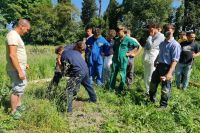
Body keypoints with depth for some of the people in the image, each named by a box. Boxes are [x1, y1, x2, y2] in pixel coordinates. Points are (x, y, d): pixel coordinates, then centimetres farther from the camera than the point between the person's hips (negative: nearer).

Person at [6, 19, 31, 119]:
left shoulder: (16, 35, 12)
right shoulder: (13, 35, -20)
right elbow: (12, 55, -27)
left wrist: (24, 63, 25)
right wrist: (19, 71, -27)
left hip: (19, 67, 11)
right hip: (15, 69, -11)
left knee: (22, 86, 21)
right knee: (17, 89, 0)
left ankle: (18, 105, 36)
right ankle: (13, 111, 15)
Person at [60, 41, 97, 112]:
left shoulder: (64, 56, -7)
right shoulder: (75, 52, 15)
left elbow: (65, 71, -7)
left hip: (78, 73, -8)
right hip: (85, 69, 8)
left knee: (69, 90, -1)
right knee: (87, 85, 30)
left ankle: (68, 109, -1)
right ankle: (93, 98, 49)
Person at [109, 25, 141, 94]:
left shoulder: (128, 39, -7)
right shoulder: (116, 39, 11)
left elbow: (137, 46, -7)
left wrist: (130, 53, -7)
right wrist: (114, 53, 14)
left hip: (123, 60, -5)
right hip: (115, 59, 6)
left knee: (122, 75, 3)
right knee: (113, 74, 10)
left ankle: (121, 89, 17)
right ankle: (111, 88, 22)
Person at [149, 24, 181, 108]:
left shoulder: (175, 45, -16)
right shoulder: (162, 43, 8)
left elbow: (175, 60, -21)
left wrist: (169, 73, -27)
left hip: (167, 68, -8)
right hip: (159, 66, 8)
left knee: (165, 88, 7)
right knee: (153, 83, 20)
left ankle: (163, 105, 28)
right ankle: (151, 99, 44)